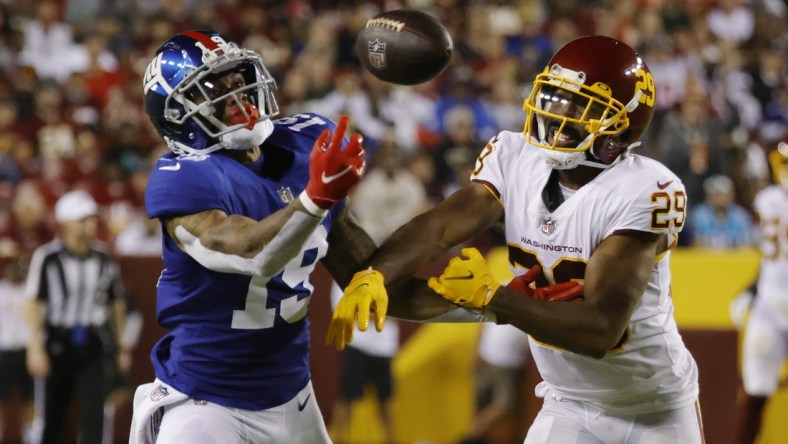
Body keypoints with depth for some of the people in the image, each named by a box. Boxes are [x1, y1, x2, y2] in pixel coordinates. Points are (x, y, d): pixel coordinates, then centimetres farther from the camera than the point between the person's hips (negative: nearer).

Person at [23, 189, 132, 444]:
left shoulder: (104, 258, 4)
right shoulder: (48, 258, -8)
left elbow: (117, 304, 14)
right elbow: (34, 305, -9)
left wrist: (121, 345, 14)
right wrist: (35, 347, -15)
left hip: (95, 343, 2)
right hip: (59, 341, -2)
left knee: (93, 412, -9)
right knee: (53, 416, 7)